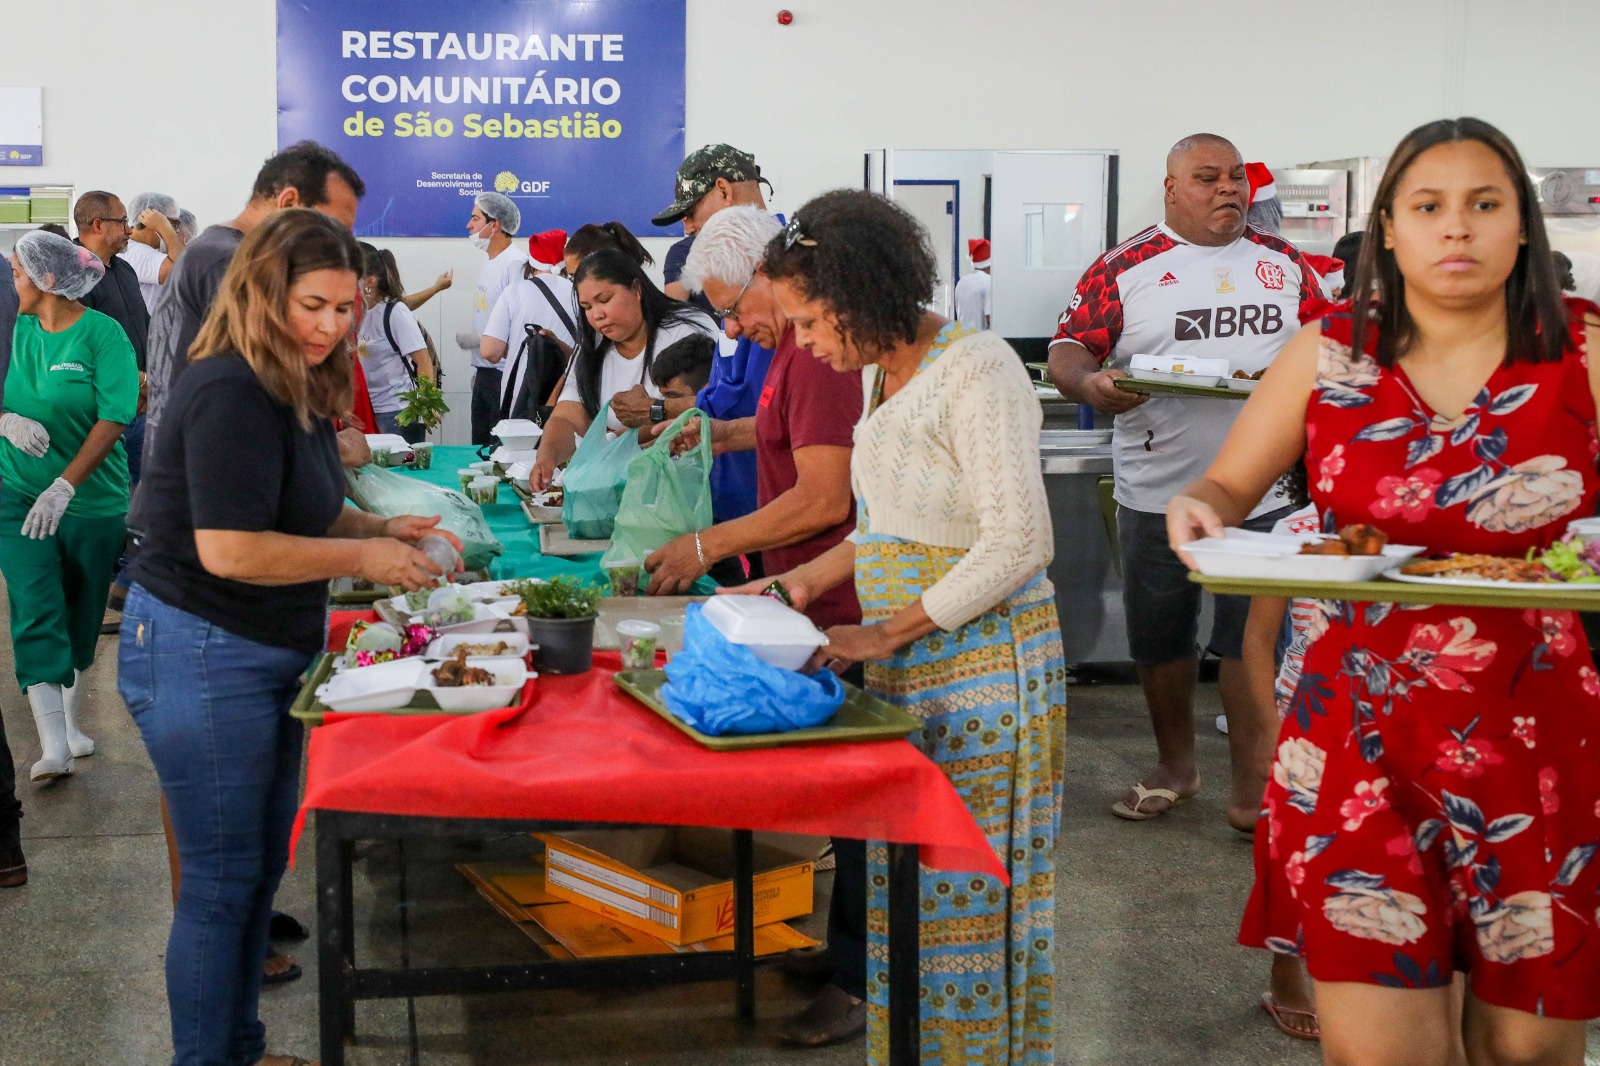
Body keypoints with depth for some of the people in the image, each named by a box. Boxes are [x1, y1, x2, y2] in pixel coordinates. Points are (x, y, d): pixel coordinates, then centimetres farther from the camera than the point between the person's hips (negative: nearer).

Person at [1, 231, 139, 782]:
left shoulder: (103, 334, -11)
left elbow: (114, 418, -18)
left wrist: (65, 486, -26)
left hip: (94, 502, -2)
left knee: (81, 618, 12)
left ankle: (68, 721, 32)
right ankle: (54, 748, -15)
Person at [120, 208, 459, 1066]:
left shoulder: (294, 388, 9)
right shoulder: (230, 394, -21)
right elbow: (229, 549, -27)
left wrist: (382, 530, 2)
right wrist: (363, 557, -19)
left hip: (268, 656, 10)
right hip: (199, 658, -10)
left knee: (261, 865, 18)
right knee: (222, 880, 1)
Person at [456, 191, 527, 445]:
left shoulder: (516, 264, -15)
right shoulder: (489, 264, 18)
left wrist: (479, 339, -19)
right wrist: (478, 368, 19)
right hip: (485, 374, 10)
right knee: (481, 447, 13)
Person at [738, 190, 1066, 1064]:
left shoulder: (978, 370, -15)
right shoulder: (881, 372, 11)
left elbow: (1017, 545, -19)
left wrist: (887, 633, -17)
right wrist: (807, 580, 8)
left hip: (983, 664, -8)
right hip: (905, 667, 8)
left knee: (967, 891, 0)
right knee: (902, 886, 12)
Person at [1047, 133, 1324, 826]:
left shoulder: (1285, 265, 10)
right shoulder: (1125, 268, 1)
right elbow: (1066, 351, -3)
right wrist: (1090, 384, -26)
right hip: (1157, 491, 0)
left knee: (1253, 637, -1)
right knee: (1158, 638, 10)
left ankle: (1253, 786, 9)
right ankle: (1174, 768, 30)